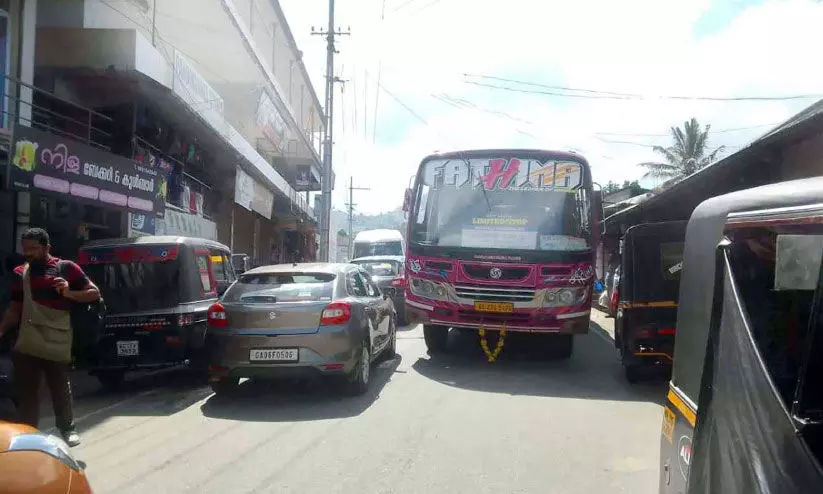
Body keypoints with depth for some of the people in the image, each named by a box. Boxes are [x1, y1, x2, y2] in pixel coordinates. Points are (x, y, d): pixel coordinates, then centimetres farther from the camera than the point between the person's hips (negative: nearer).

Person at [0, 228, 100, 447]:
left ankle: (67, 429, 25)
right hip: (26, 345, 3)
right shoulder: (20, 273, 13)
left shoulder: (66, 268, 1)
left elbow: (95, 293, 2)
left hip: (58, 345, -3)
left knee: (61, 390, 8)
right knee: (25, 393, 6)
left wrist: (69, 293, -14)